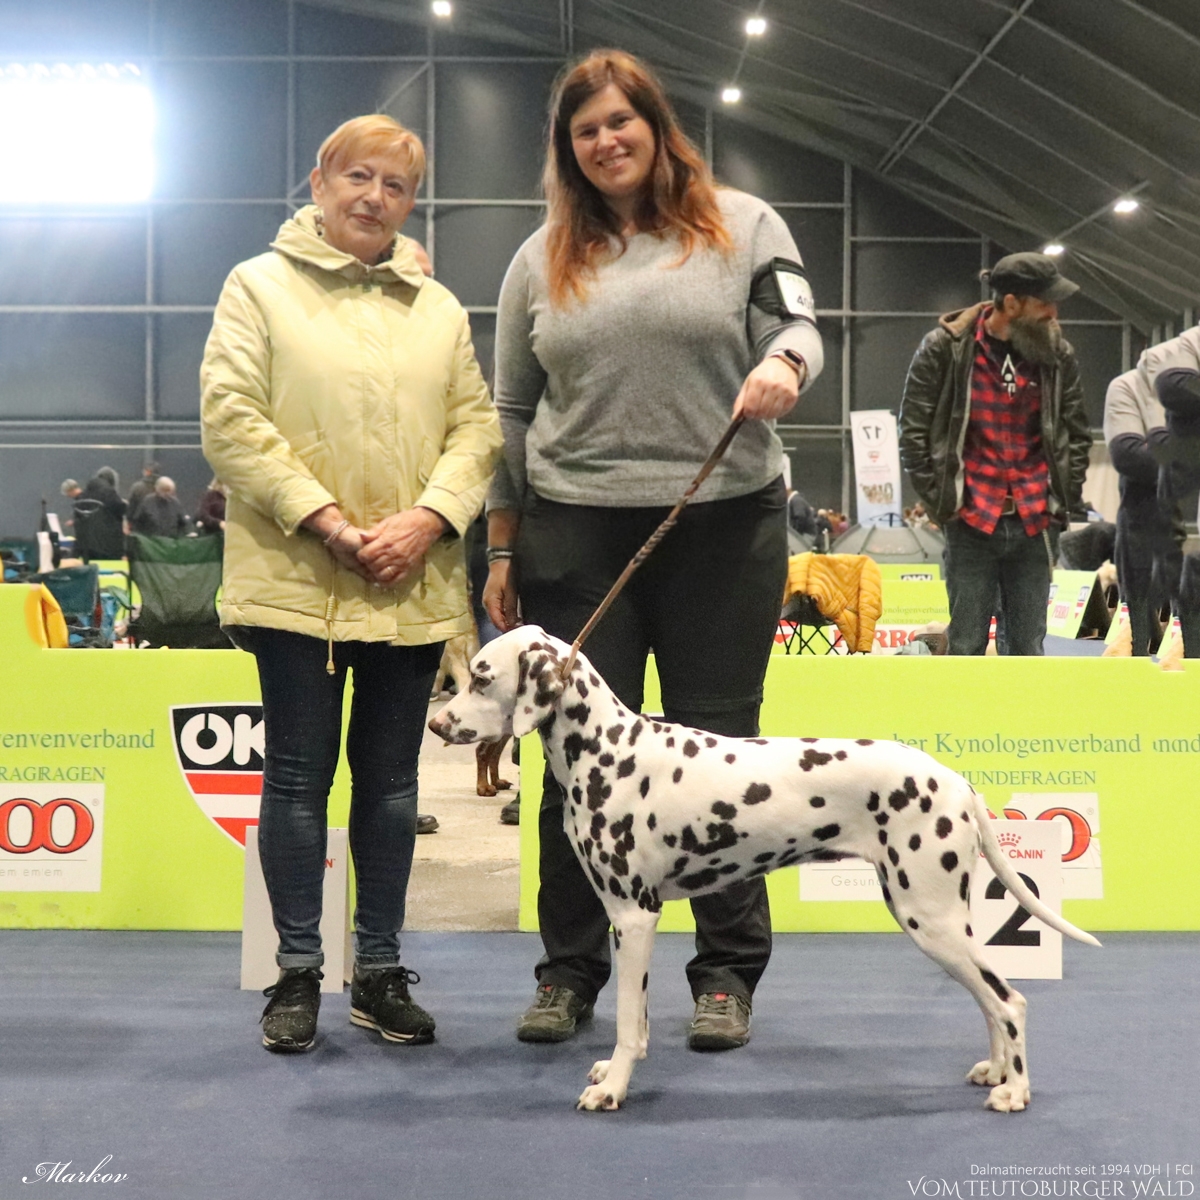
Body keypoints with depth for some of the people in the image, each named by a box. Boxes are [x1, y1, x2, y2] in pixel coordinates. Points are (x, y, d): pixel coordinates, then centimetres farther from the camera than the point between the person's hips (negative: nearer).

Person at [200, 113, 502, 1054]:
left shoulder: (439, 307, 15)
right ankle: (298, 970, 14)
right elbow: (231, 418, -6)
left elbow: (477, 425, 10)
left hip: (414, 586, 4)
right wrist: (326, 522, -14)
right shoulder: (261, 286, 4)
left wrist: (429, 518, -8)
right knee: (299, 773, 2)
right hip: (297, 579, -3)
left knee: (392, 777, 9)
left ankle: (381, 970, 19)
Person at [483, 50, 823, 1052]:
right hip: (576, 533, 2)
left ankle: (728, 972, 14)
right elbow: (513, 414, 14)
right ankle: (571, 969, 17)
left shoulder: (741, 226, 7)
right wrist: (503, 549, 9)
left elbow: (796, 325, -2)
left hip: (725, 527, -1)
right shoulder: (542, 260, 13)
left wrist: (782, 366, -27)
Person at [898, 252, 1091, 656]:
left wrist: (1062, 501, 5)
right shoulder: (944, 348, -6)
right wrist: (941, 500, -5)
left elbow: (1076, 434, 12)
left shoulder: (1058, 354, 2)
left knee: (1028, 648, 7)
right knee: (967, 646, 2)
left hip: (1034, 525, 3)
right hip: (971, 524, -3)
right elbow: (913, 431, -2)